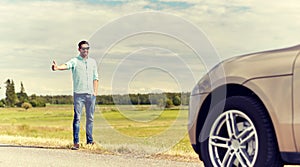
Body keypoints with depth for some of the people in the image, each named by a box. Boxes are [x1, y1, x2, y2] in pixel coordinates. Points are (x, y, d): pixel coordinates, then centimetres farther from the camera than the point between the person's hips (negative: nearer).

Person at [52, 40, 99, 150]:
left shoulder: (92, 62, 14)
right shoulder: (75, 61, 0)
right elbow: (66, 65, -21)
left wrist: (95, 92, 7)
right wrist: (57, 67, -42)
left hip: (91, 94, 4)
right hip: (79, 94, -4)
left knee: (90, 118, 8)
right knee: (77, 118, -7)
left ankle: (90, 141, 17)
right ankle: (76, 142, -5)